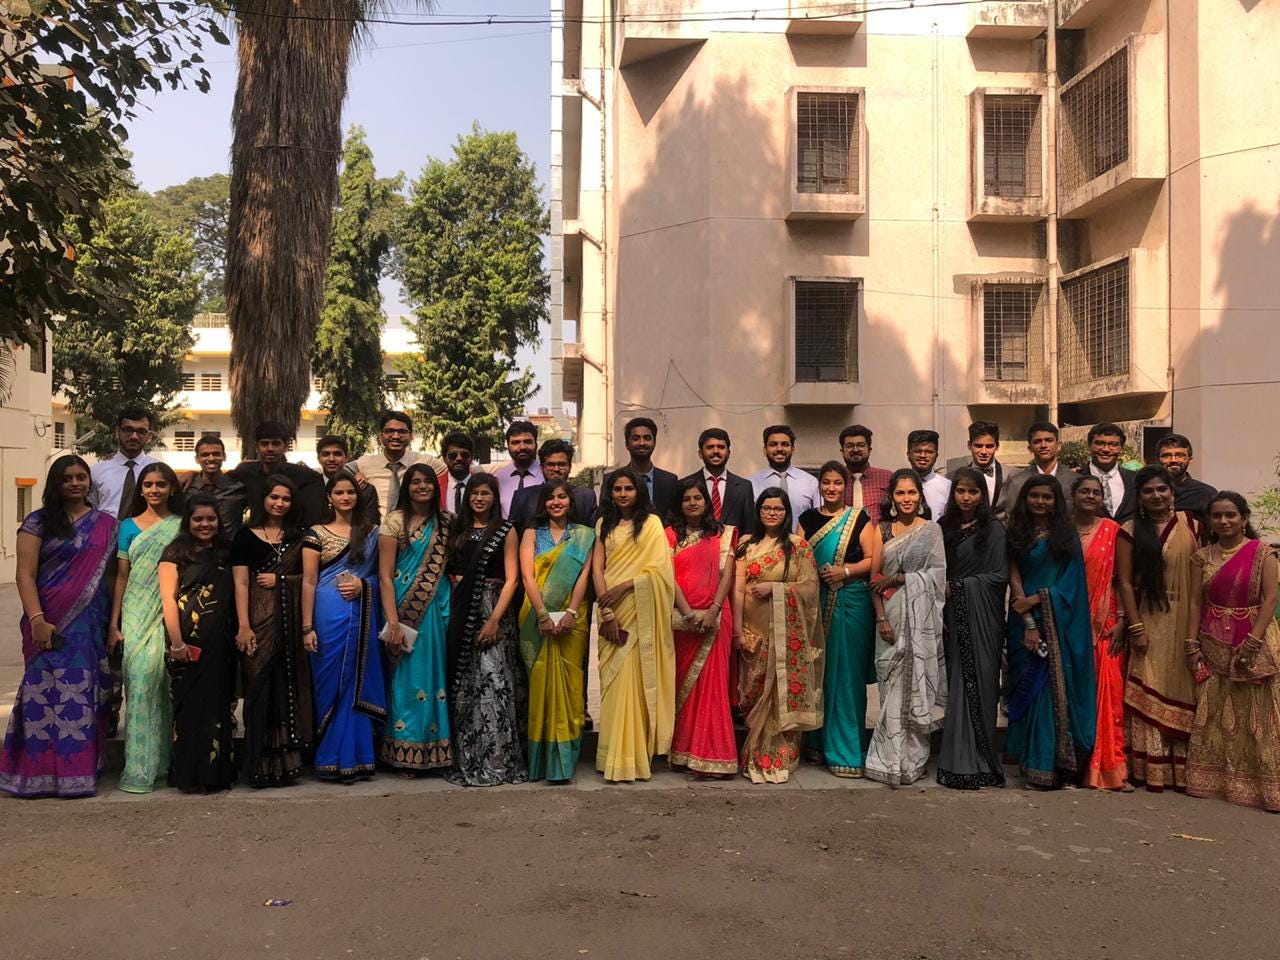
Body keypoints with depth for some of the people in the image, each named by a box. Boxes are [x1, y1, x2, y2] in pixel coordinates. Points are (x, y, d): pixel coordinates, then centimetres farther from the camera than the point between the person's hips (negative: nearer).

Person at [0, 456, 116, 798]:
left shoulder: (106, 524, 9)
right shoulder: (38, 522, 1)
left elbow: (112, 576, 10)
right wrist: (37, 620, -15)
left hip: (92, 625, 2)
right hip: (51, 625, -2)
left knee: (85, 695, 5)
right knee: (47, 693, -2)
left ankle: (80, 770, 14)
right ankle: (41, 773, 8)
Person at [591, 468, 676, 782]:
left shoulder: (652, 523, 3)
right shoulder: (604, 525, 12)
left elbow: (659, 570, -4)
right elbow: (597, 568, 3)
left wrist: (623, 587, -13)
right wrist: (607, 611, -9)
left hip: (640, 613, -3)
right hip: (611, 614, 3)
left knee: (634, 682, -6)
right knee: (613, 683, 2)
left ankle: (632, 756, 1)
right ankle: (615, 755, 8)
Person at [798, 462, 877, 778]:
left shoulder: (859, 519, 5)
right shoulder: (808, 519, 12)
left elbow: (872, 560, -1)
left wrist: (845, 571, -15)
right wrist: (817, 572, -8)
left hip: (851, 603, -2)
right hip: (816, 602, 2)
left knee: (846, 673, -2)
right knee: (817, 670, 5)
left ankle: (846, 750, 5)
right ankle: (818, 743, 17)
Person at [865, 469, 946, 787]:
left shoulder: (932, 530, 5)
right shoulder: (882, 530, 9)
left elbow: (938, 573, -3)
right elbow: (874, 577, 3)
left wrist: (898, 578, -10)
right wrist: (881, 617, -7)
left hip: (921, 616, -1)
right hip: (891, 616, 1)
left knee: (916, 681, 0)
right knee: (892, 685, 2)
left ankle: (913, 759, 10)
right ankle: (891, 757, 11)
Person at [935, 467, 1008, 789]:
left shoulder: (993, 530, 0)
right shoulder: (942, 528, 9)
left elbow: (1000, 576, -6)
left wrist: (956, 586, -8)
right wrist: (938, 613, -5)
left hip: (982, 618, -3)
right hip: (951, 617, 3)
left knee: (979, 683, -1)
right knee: (955, 685, 3)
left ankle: (978, 761, 7)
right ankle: (957, 760, 11)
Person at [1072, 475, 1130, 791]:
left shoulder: (1111, 530, 4)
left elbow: (1121, 578, 2)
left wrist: (1121, 620, -6)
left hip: (1105, 622, -1)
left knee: (1108, 689, -5)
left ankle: (1110, 766, 2)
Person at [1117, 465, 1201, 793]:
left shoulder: (1190, 525, 5)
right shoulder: (1130, 531, -3)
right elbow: (1125, 581, -5)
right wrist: (1135, 628, -10)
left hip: (1185, 620, 3)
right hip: (1149, 620, -3)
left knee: (1183, 690, 7)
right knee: (1149, 694, -1)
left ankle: (1182, 768, 17)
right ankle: (1151, 770, 6)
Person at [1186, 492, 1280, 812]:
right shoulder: (1202, 556, 7)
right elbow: (1196, 602, 4)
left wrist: (1253, 642, -17)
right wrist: (1192, 644, -2)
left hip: (1254, 644, -3)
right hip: (1214, 645, 3)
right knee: (1213, 716, 7)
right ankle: (1214, 780, 16)